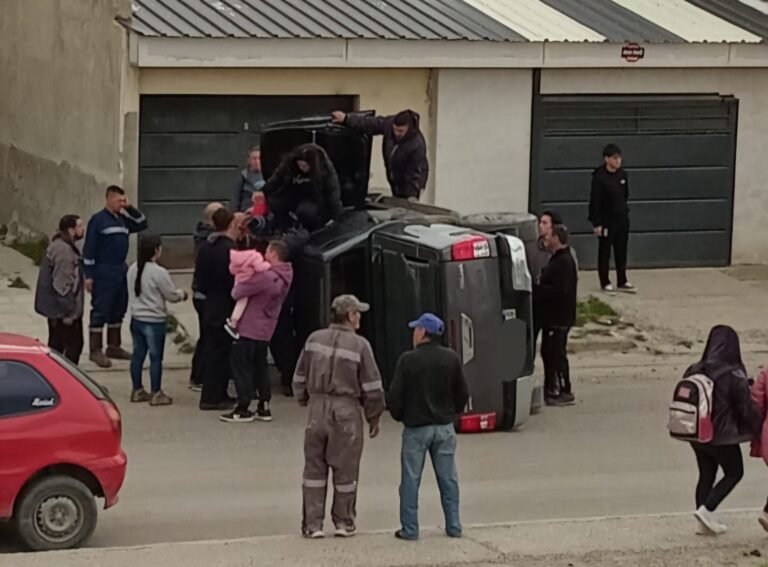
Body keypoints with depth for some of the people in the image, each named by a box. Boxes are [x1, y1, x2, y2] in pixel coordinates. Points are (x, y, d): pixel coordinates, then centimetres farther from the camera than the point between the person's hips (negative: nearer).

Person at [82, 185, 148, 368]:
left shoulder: (123, 219, 11)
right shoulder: (98, 220, -9)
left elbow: (142, 224, 18)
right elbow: (89, 248, -11)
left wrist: (130, 209, 4)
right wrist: (89, 275, -15)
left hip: (121, 271, 8)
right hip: (103, 273, -8)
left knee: (118, 310, 13)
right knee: (100, 311, -6)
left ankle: (114, 346, 23)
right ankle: (96, 350, -3)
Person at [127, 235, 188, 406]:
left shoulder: (133, 269, 2)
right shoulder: (159, 272, -19)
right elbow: (172, 296, -11)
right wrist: (182, 294, 9)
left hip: (136, 319, 7)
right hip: (154, 321, -7)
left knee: (138, 354, 14)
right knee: (156, 358, 2)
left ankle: (137, 391, 23)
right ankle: (156, 394, 7)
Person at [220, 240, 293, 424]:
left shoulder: (266, 277, -25)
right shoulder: (284, 276, 4)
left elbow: (237, 293, -21)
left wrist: (239, 280, -1)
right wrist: (247, 276, 0)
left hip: (249, 329, -8)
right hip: (266, 330, 9)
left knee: (241, 366, 1)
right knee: (260, 367, 17)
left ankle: (243, 409, 3)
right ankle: (264, 407, 19)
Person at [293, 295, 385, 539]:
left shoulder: (314, 340, 1)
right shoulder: (359, 345, -9)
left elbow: (300, 378, 8)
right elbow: (372, 387, -6)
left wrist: (304, 400, 25)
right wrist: (374, 418, 6)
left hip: (317, 409, 3)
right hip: (346, 411, -3)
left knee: (315, 467, 9)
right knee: (345, 469, 9)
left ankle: (312, 523, 8)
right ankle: (344, 522, 19)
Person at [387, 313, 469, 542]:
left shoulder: (408, 360, -12)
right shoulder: (452, 359, -1)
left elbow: (394, 397, -10)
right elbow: (463, 393, 4)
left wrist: (400, 416, 9)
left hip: (416, 428, -3)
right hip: (445, 428, 3)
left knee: (410, 479, 3)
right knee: (448, 478, 9)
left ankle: (410, 528, 3)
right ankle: (453, 526, 11)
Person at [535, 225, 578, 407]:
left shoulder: (564, 262, -19)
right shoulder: (558, 260, 14)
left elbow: (558, 290, -26)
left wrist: (535, 289, -19)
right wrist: (537, 289, 5)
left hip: (559, 318, -10)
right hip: (552, 316, 10)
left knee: (556, 353, -6)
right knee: (548, 352, 15)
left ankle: (564, 392, -1)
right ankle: (551, 389, 23)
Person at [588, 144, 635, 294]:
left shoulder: (622, 175, 2)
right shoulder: (599, 177, -15)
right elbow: (595, 201, -15)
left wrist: (624, 210, 13)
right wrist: (596, 223, -16)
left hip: (622, 218, 6)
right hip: (606, 220, -6)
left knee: (621, 251, 12)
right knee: (605, 252, 5)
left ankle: (622, 282, 21)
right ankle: (605, 283, 13)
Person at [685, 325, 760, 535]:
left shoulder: (693, 372, -3)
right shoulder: (734, 377, -20)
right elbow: (747, 409, -13)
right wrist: (757, 429, 4)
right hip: (722, 437, -6)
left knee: (706, 476, 18)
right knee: (734, 473, 14)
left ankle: (705, 522, 20)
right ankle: (706, 509, 0)